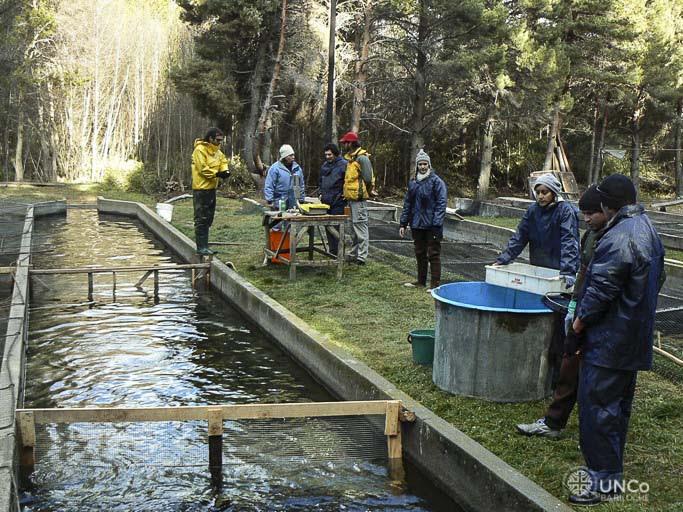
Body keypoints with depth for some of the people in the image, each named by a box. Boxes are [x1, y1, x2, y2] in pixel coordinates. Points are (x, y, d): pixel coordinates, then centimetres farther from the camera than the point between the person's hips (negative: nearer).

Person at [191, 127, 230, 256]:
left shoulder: (216, 150, 11)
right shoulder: (200, 150, -15)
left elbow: (223, 160, 18)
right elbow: (202, 168, -21)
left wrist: (225, 170, -3)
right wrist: (217, 174, -23)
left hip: (211, 188, 9)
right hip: (201, 189, -9)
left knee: (208, 218, 14)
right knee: (201, 219, -6)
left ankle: (204, 245, 22)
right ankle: (201, 247, -3)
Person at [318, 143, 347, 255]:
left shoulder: (344, 165, -9)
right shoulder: (324, 165, 15)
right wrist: (321, 192, 19)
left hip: (338, 202, -8)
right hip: (326, 201, 8)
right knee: (327, 226, 10)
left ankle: (334, 252, -3)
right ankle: (332, 251, 18)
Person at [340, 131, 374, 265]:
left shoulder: (362, 158, -14)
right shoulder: (350, 158, 18)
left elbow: (367, 178, -18)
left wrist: (361, 191, -11)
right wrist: (347, 193, 16)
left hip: (359, 197, -10)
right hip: (351, 197, 10)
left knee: (360, 225, -9)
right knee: (354, 226, 16)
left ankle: (361, 256, -7)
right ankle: (353, 254, 24)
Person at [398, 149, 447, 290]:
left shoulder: (436, 181, -7)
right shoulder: (413, 183, 13)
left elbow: (441, 203, -13)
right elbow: (407, 204, 17)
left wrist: (437, 224, -20)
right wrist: (403, 224, 12)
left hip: (431, 226, -6)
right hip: (416, 225, 6)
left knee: (433, 254, -3)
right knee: (420, 254, 15)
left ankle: (435, 283, 1)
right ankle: (421, 281, 26)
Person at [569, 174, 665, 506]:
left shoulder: (618, 238, -23)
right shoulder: (648, 231, 11)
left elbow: (601, 289, -24)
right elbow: (658, 280, 20)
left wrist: (581, 318, -9)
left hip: (608, 341, -10)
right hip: (636, 339, 11)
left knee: (597, 409, -4)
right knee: (619, 406, 19)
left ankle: (604, 483, 2)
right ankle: (613, 472, 31)